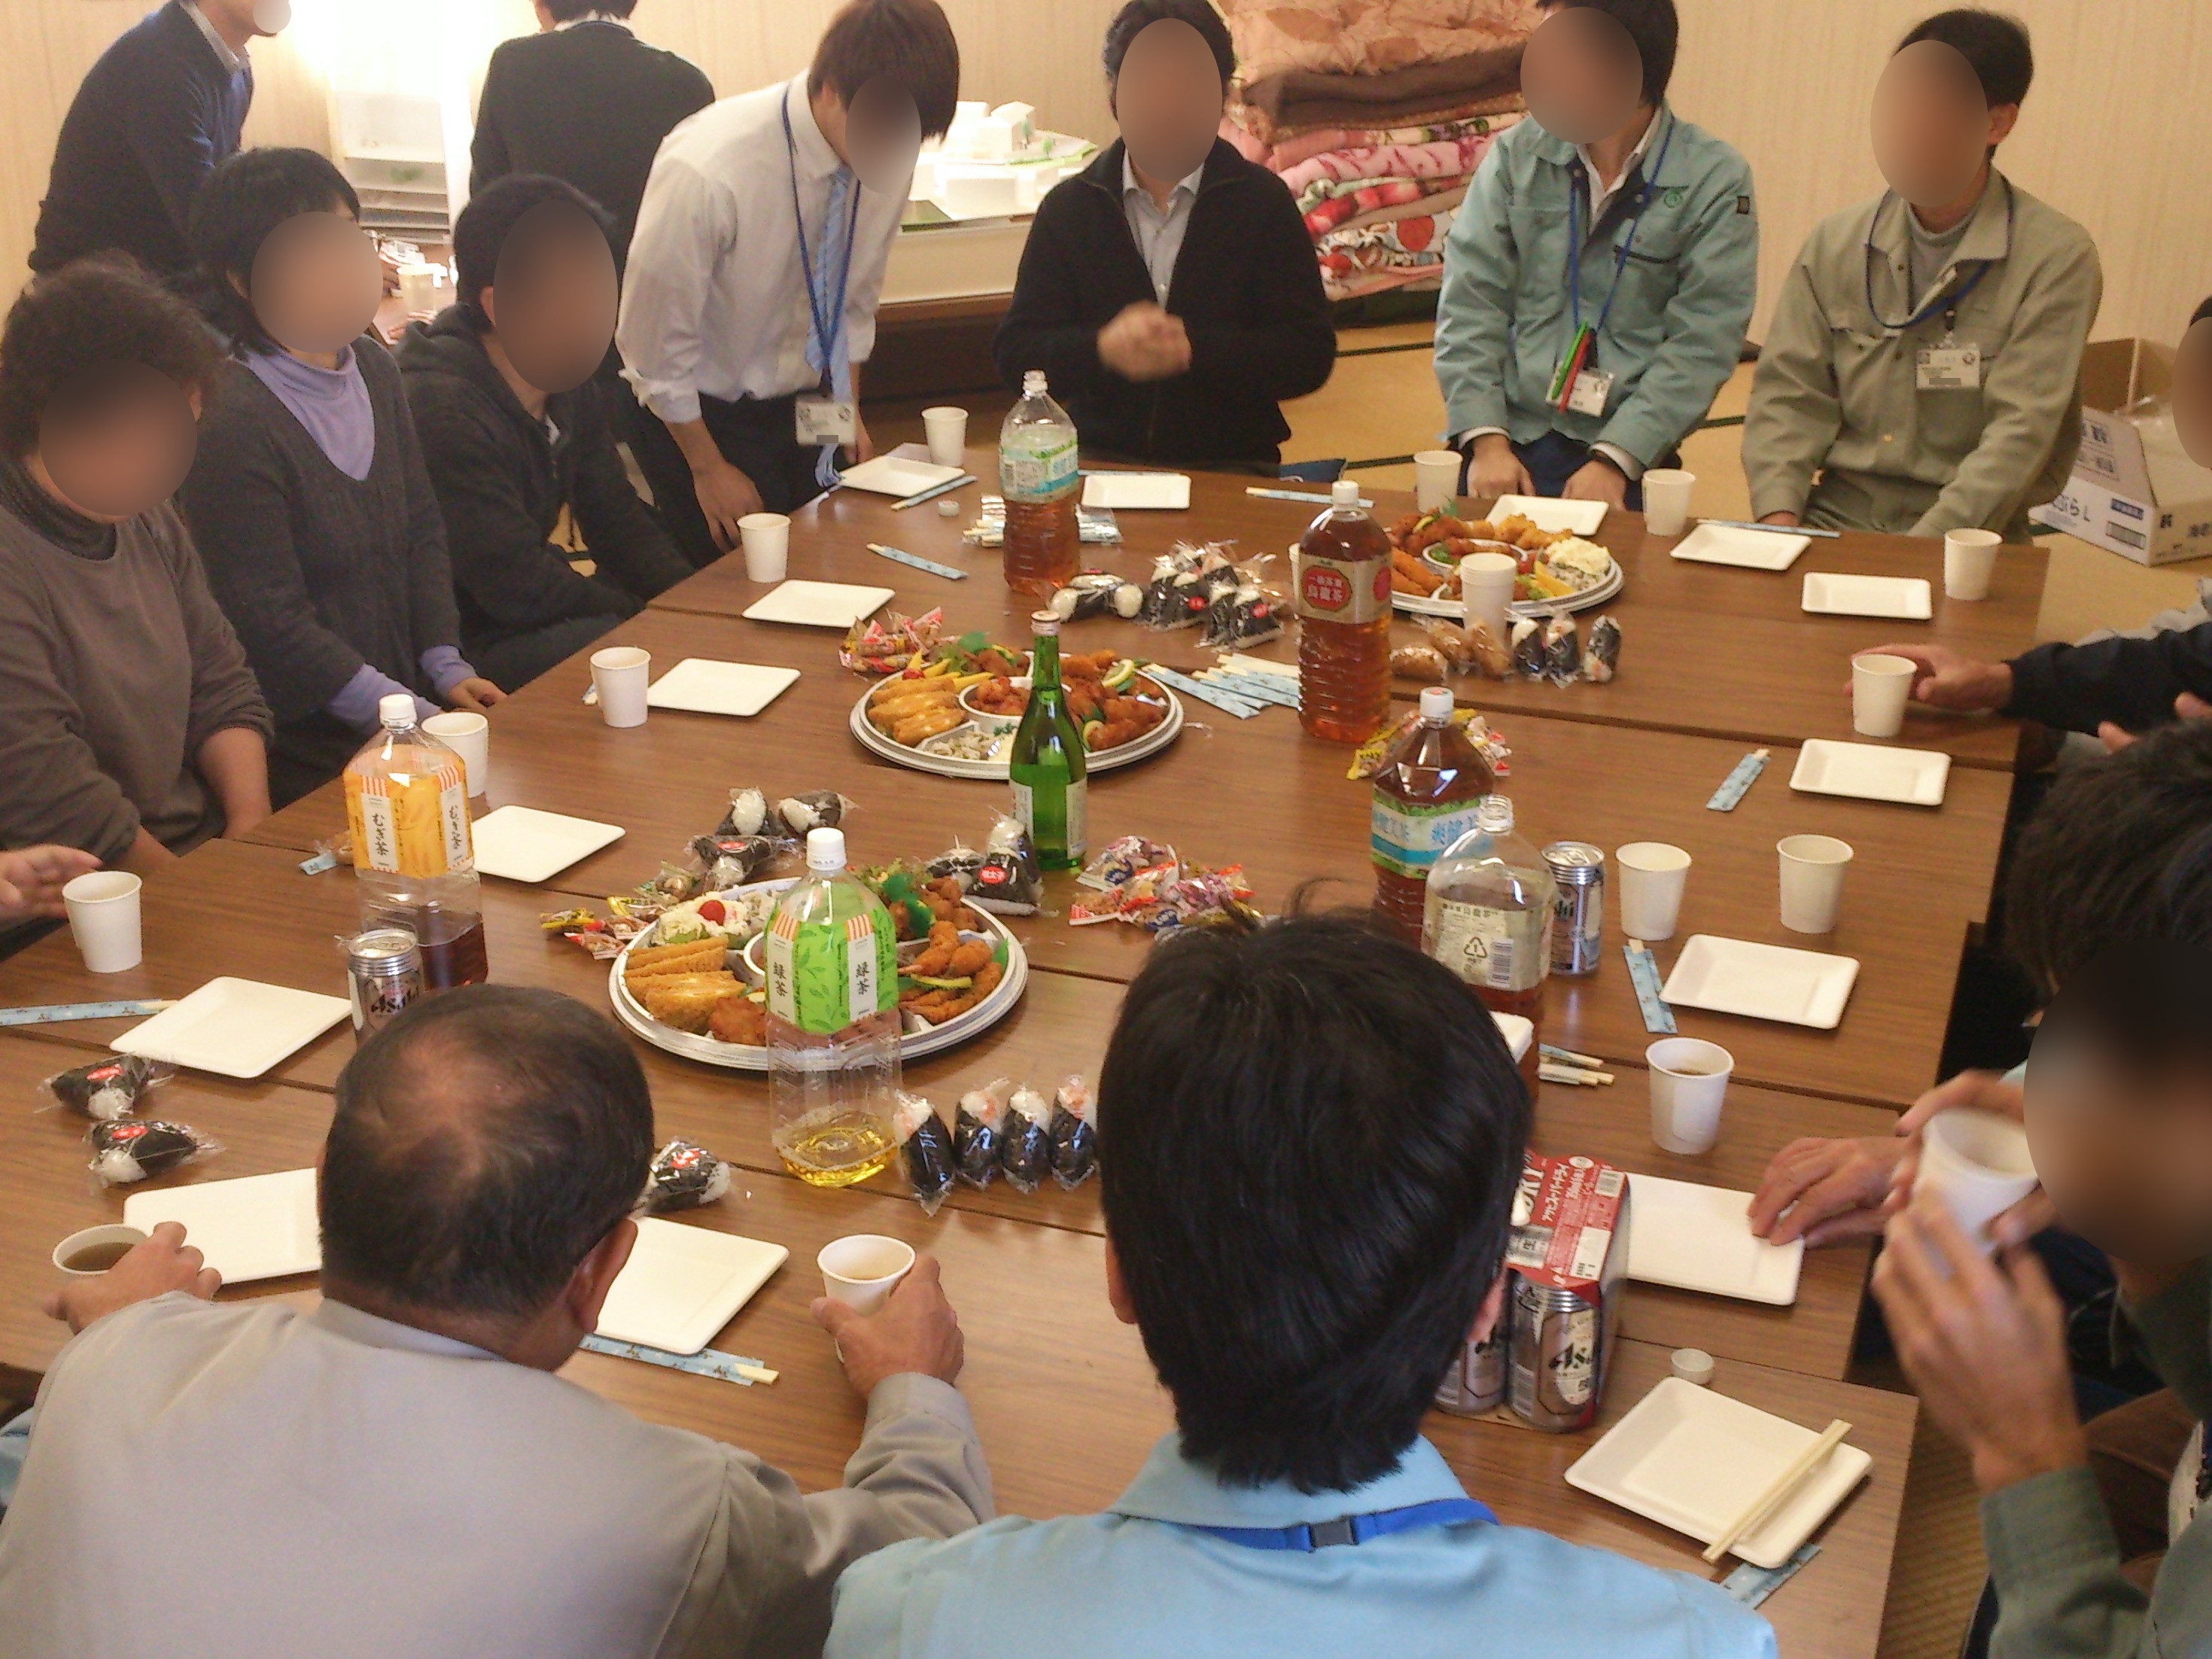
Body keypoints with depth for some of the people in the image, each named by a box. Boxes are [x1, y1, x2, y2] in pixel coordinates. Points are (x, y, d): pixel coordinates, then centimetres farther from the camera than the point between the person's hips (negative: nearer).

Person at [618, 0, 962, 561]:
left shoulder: (885, 156, -13)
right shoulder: (708, 172, -30)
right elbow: (657, 345, -18)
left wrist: (849, 410, 4)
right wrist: (708, 468, -10)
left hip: (805, 409, 5)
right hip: (699, 413, -5)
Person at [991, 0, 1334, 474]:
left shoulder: (1263, 201, 3)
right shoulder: (1070, 206, 7)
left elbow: (1311, 355, -3)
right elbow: (1014, 351, 2)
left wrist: (1194, 351, -18)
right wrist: (1103, 349, -18)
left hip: (1231, 466, -1)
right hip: (1100, 460, 1)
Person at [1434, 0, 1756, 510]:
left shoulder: (1715, 181, -2)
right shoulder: (1516, 155, 6)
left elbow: (1699, 347, -7)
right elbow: (1469, 304, 1)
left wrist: (1614, 460, -18)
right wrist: (1487, 441, -11)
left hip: (1625, 451, -2)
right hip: (1510, 435, 2)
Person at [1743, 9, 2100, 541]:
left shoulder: (2057, 259, -5)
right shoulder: (1835, 243, 7)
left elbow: (2021, 434, -12)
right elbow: (1789, 393, 6)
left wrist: (1920, 550, -22)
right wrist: (1779, 516, -11)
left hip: (1963, 538, -2)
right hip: (1834, 522, 3)